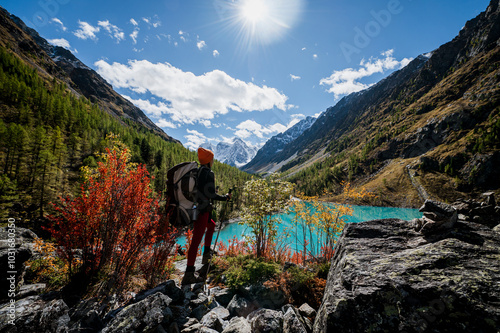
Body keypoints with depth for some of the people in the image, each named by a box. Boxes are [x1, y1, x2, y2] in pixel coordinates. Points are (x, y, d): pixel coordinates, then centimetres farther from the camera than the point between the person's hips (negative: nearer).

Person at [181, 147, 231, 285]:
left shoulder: (195, 172, 11)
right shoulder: (209, 173, -14)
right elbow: (211, 194, -17)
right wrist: (225, 197, -4)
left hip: (192, 209, 9)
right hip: (202, 210, -9)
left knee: (211, 224, 29)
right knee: (196, 240, -5)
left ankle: (207, 253, 32)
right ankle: (189, 274, 0)